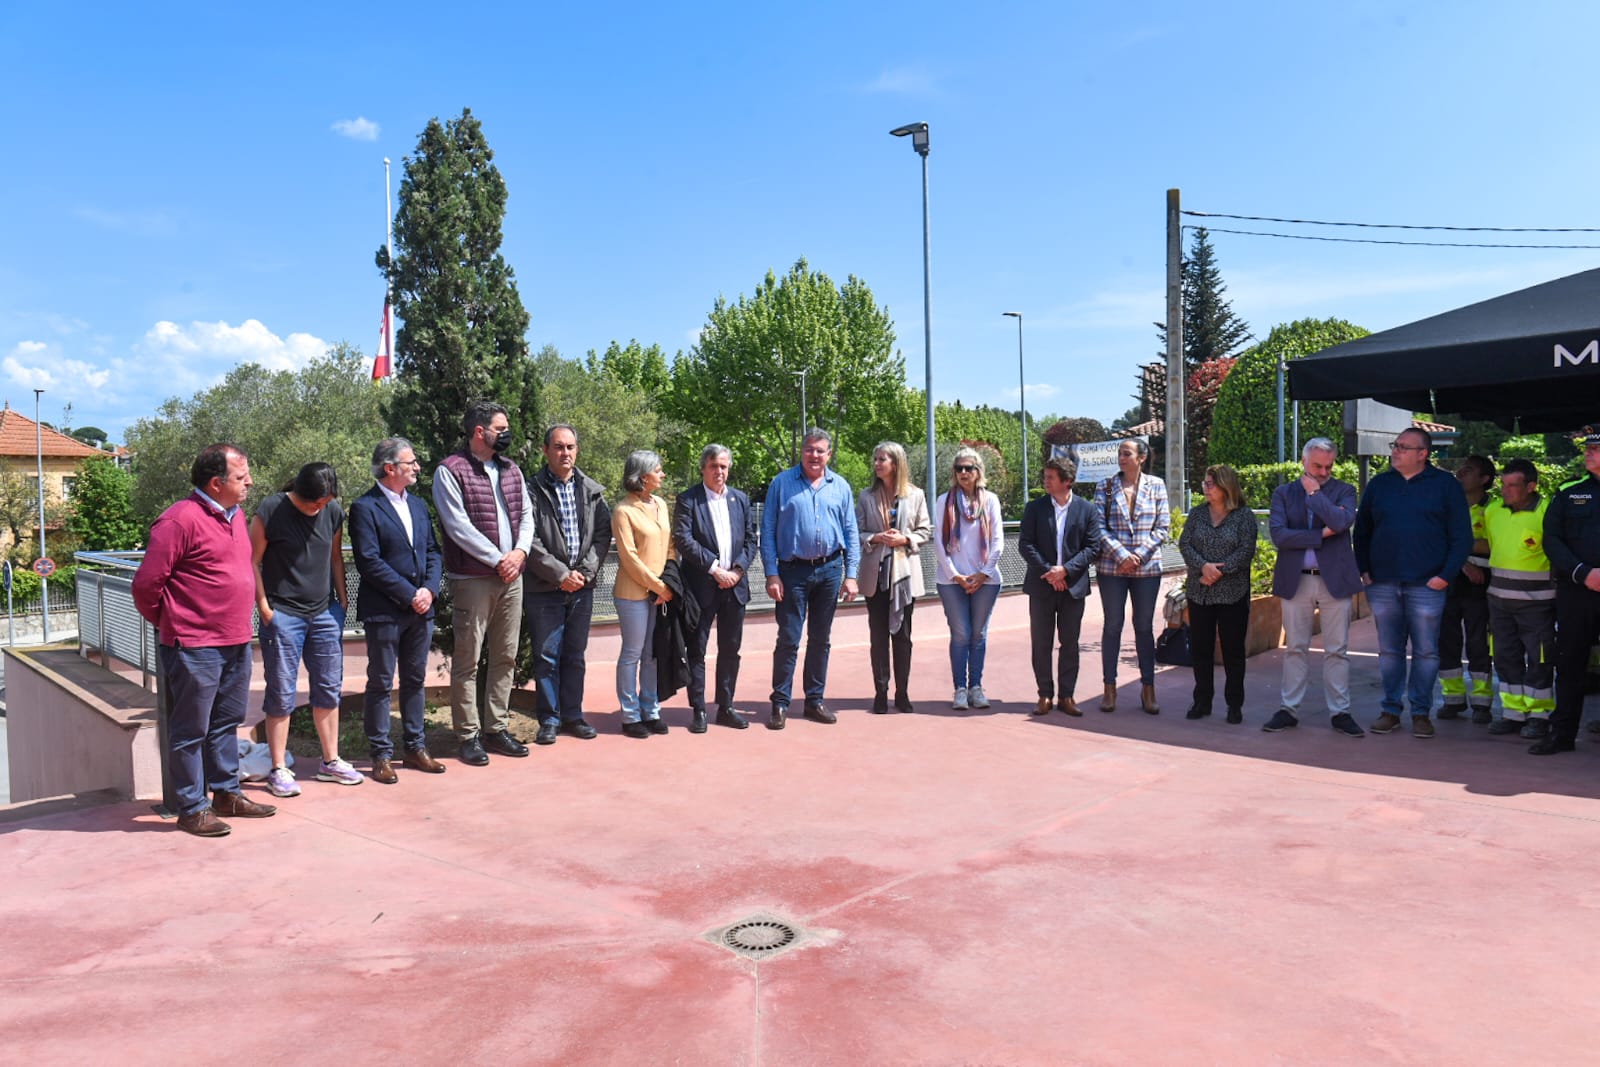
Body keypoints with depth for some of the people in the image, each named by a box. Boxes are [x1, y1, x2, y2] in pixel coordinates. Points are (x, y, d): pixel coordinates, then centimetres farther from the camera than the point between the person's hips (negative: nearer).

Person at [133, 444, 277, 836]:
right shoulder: (181, 519, -16)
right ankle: (192, 809, 14)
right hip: (195, 648, -8)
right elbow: (146, 584, -15)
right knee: (190, 732, 4)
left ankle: (227, 793, 31)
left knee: (226, 724, 18)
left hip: (236, 643, 8)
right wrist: (170, 624, 0)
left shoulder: (235, 515, 11)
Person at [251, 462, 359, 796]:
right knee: (281, 694, 0)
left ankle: (331, 762, 20)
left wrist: (342, 602, 10)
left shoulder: (333, 512, 5)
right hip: (283, 615, -4)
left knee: (329, 689, 8)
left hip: (325, 613, 5)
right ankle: (279, 770, 10)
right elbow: (252, 563, -5)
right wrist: (265, 609, -7)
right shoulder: (271, 511, -9)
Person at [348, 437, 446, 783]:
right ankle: (381, 755, 12)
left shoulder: (418, 504, 13)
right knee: (380, 684, 3)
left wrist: (429, 589, -6)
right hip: (384, 611, -6)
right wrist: (409, 595, -16)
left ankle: (415, 748, 24)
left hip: (421, 608, 7)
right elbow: (369, 562, -15)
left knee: (415, 680, 14)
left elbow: (433, 551, 11)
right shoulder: (364, 508, -9)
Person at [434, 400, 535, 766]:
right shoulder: (450, 471, -6)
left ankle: (497, 728, 21)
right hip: (472, 579, -6)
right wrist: (496, 559, -14)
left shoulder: (511, 470, 14)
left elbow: (526, 514, 13)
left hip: (511, 576, 7)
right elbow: (458, 525, -14)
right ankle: (469, 734, 8)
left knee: (505, 657, 11)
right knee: (468, 660, 0)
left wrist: (520, 551, -6)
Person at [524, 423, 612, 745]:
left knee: (576, 655, 12)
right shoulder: (533, 490, -5)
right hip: (545, 588, -3)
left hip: (582, 586, 3)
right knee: (547, 656, 3)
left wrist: (585, 571, -7)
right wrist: (560, 574, -13)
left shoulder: (591, 490, 7)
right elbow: (531, 540, -10)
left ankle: (572, 715, 23)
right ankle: (549, 719, 14)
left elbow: (603, 534, 5)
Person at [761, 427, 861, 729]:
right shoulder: (781, 483, -1)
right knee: (788, 639, -2)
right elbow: (767, 531, -2)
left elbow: (851, 533, 7)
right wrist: (771, 574, -9)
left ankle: (815, 700, 20)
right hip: (793, 570, -3)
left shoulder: (840, 486, 7)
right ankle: (780, 703, 7)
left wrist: (850, 575, 0)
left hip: (830, 570, 3)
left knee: (820, 638, 11)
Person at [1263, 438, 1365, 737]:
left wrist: (1315, 493, -9)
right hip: (1295, 580, 1)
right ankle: (1288, 709, 15)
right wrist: (1321, 534, -12)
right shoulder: (1283, 493, 6)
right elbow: (1278, 534, -9)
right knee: (1295, 649, 8)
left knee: (1337, 650, 4)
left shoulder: (1344, 491, 4)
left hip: (1334, 579, -1)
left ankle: (1340, 712, 13)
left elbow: (1343, 521, -17)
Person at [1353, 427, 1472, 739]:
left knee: (1426, 652, 4)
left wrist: (1446, 575, -10)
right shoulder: (1379, 484, 10)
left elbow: (1462, 536, -1)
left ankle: (1421, 713, 14)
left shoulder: (1444, 485, 1)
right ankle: (1391, 710, 18)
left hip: (1426, 585, -3)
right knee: (1389, 651, 9)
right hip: (1382, 585, 3)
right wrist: (1364, 570, 5)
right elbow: (1361, 531, 14)